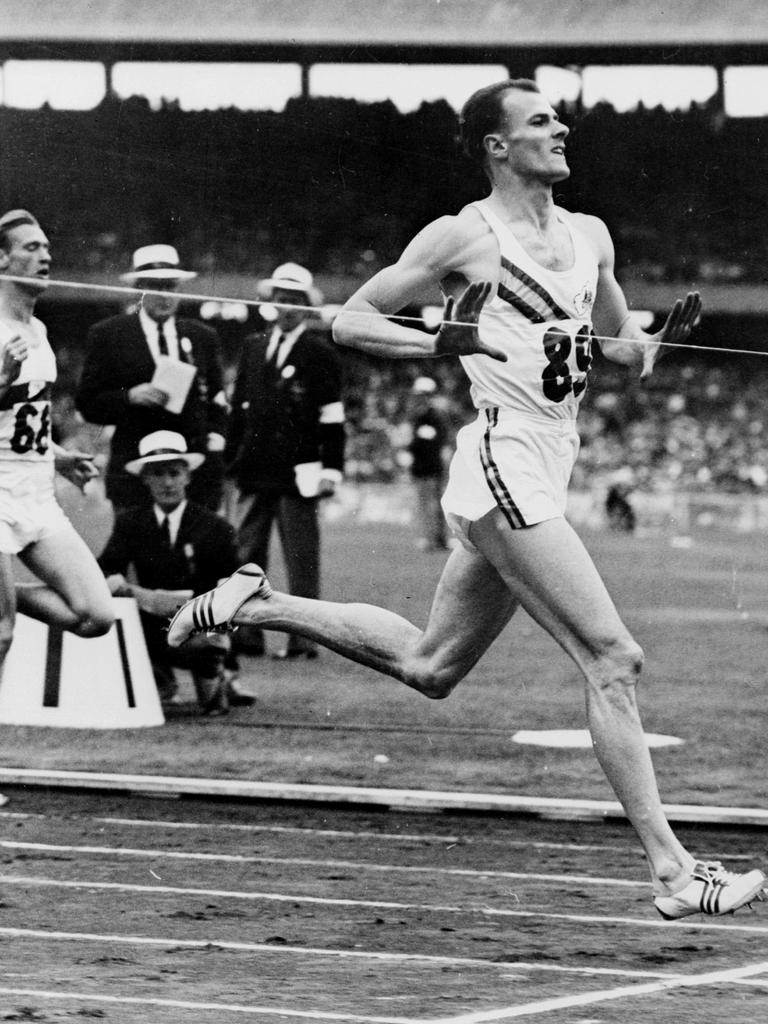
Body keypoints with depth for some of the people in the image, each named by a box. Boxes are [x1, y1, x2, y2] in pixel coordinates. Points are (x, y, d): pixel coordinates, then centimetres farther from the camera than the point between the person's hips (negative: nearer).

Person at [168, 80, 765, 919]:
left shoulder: (590, 236, 14)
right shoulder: (464, 236, -5)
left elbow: (623, 347, 28)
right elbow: (349, 320, -1)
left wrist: (662, 337, 4)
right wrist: (444, 341, -17)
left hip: (540, 475, 9)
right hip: (503, 464, -9)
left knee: (430, 665, 17)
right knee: (612, 661, -12)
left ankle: (260, 604, 28)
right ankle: (670, 872, -11)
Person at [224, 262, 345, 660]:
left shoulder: (320, 352, 0)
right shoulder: (254, 346, 15)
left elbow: (332, 415, -3)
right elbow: (239, 405, 18)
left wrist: (331, 467, -9)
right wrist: (231, 456, 12)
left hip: (298, 470, -5)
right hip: (254, 468, 5)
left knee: (301, 559, -2)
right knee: (246, 553, 2)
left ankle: (304, 637, 2)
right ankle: (246, 633, 6)